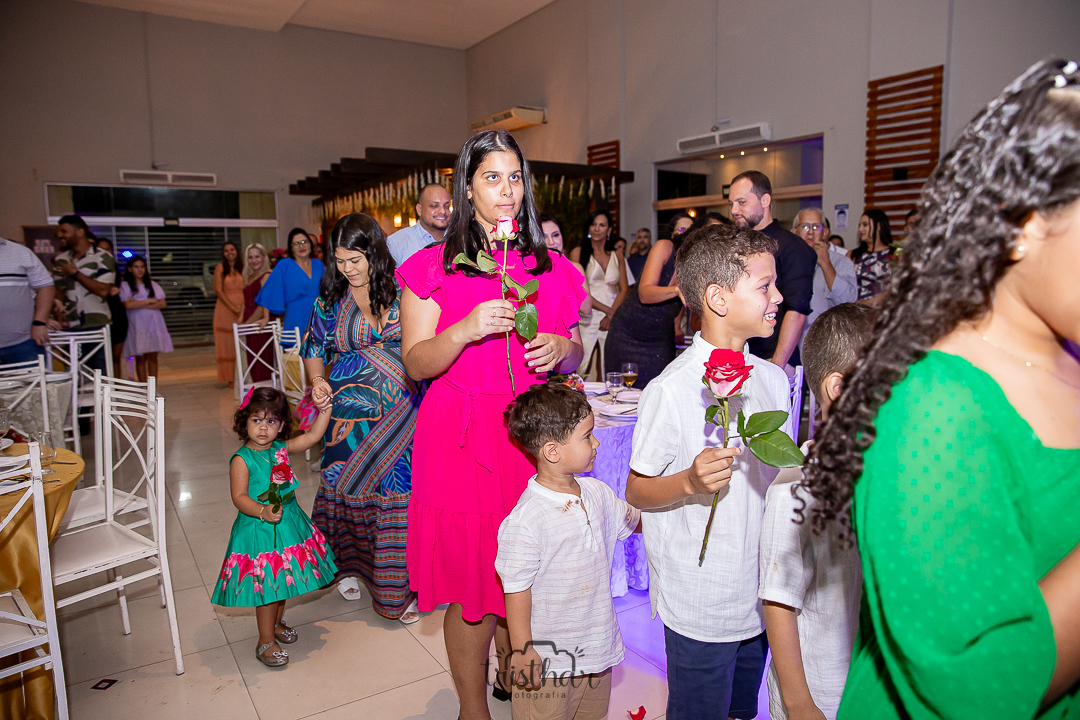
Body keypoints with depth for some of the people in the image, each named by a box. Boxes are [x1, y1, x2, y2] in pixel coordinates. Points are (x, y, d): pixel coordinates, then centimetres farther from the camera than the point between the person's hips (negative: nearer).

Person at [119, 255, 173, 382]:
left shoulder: (153, 285, 12)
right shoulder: (125, 286, 3)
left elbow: (162, 304, 0)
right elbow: (128, 305, -11)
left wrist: (139, 304, -9)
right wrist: (149, 301, -6)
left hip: (154, 324, 2)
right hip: (137, 326, -2)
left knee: (153, 357, 1)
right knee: (140, 358, -2)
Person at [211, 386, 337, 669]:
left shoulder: (282, 449, 1)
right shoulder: (241, 459, -15)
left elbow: (313, 435, 1)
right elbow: (239, 497, -20)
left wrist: (324, 410, -11)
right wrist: (263, 511, -35)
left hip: (288, 524, 6)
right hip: (258, 531, -6)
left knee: (284, 580, 20)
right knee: (266, 584, 2)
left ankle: (276, 623, 44)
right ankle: (266, 641, 18)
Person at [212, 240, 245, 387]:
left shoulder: (242, 268, 11)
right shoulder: (220, 268, 3)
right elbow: (218, 290, -3)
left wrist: (243, 306, -8)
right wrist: (233, 307, -10)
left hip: (241, 309, 2)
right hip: (224, 309, -2)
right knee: (225, 343, -1)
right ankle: (226, 378, 4)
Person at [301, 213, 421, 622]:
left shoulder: (401, 293, 0)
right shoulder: (331, 301, 5)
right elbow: (314, 350, 14)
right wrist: (318, 381, -5)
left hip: (399, 414, -1)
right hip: (351, 413, 1)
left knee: (398, 491, -3)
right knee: (347, 486, 4)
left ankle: (396, 589, 11)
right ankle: (348, 564, 30)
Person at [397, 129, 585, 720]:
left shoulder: (552, 268, 9)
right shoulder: (434, 267, 0)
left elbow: (573, 355, 16)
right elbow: (416, 364, -4)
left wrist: (561, 348, -7)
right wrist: (468, 328, -21)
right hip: (461, 442, -3)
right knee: (472, 585, 5)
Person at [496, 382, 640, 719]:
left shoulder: (598, 493, -1)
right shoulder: (526, 520, -25)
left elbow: (636, 521, 17)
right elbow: (516, 589, -19)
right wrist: (521, 652, -14)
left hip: (597, 651, 7)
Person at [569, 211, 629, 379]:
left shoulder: (617, 258, 16)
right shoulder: (578, 253, 6)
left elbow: (624, 289, 8)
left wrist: (612, 315, -9)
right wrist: (607, 309, -9)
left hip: (612, 320, 3)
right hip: (587, 319, -3)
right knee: (580, 370, -10)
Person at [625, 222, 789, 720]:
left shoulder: (773, 378, 4)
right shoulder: (672, 389, -20)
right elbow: (636, 493, -13)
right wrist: (689, 482, -29)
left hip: (760, 597, 7)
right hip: (700, 606, -6)